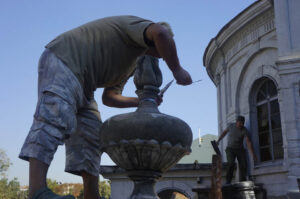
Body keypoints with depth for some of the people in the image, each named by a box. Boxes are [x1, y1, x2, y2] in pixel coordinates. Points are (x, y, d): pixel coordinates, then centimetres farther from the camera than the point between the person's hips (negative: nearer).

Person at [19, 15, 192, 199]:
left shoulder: (133, 63, 23)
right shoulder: (139, 25, -3)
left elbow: (109, 97, 16)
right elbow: (160, 33, -29)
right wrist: (177, 70, -21)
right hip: (62, 61, -10)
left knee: (92, 136, 3)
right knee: (56, 117, -27)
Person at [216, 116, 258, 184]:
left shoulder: (245, 130, -14)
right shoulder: (231, 126, -7)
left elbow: (248, 142, -23)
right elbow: (224, 132, 12)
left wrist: (253, 154, -31)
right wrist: (218, 141, 14)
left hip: (240, 149, 1)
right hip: (230, 149, -1)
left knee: (243, 165, -14)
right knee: (231, 163, -22)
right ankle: (228, 181, -14)